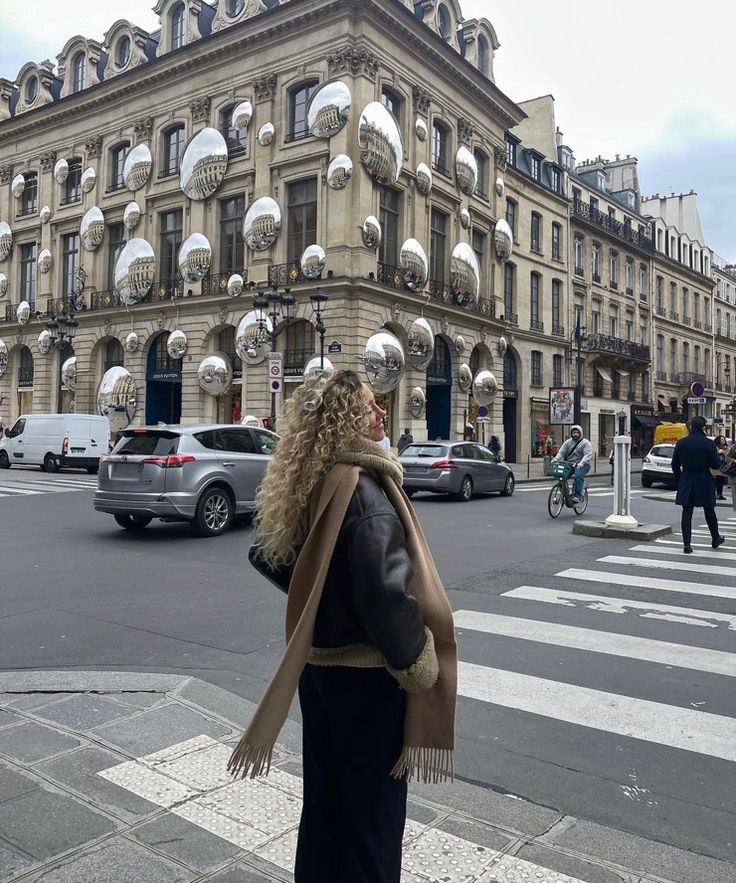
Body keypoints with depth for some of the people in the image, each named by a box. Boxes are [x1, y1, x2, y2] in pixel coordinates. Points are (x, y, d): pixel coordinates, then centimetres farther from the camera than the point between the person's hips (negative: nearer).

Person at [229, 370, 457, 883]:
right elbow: (386, 591, -32)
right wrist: (419, 664, -16)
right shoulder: (363, 487, -22)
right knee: (372, 810, 11)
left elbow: (270, 557, 16)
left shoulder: (307, 482, 3)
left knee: (324, 797, 23)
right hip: (365, 675, -8)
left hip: (317, 665, 8)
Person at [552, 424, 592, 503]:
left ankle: (577, 496, -25)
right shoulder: (567, 442, 14)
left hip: (582, 465, -4)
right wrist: (555, 460, -15)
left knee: (578, 475, -34)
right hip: (569, 464, 4)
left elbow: (587, 454, -14)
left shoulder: (586, 443, 0)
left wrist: (581, 463, -32)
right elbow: (561, 452, 5)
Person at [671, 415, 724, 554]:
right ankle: (715, 539, 33)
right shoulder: (708, 443, -12)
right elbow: (716, 465, -9)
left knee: (687, 513, 4)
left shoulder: (681, 443, -3)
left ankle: (686, 544, 0)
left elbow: (675, 465, 3)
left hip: (686, 483, 2)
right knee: (709, 511, 16)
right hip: (704, 482, -1)